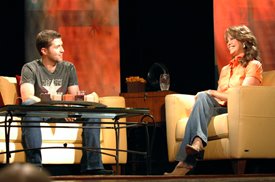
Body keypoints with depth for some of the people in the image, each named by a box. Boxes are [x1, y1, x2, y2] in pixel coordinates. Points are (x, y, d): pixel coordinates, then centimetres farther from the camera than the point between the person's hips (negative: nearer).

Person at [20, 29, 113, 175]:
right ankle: (34, 165, -45)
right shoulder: (30, 68, -5)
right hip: (38, 114, -4)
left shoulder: (69, 68, 10)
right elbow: (27, 98, -20)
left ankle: (92, 166, -25)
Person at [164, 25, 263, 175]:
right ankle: (197, 142, -50)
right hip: (219, 108, 5)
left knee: (203, 97, -29)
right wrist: (205, 97, -3)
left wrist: (213, 93, -9)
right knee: (202, 97, -28)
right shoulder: (225, 69, 30)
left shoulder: (253, 65, 8)